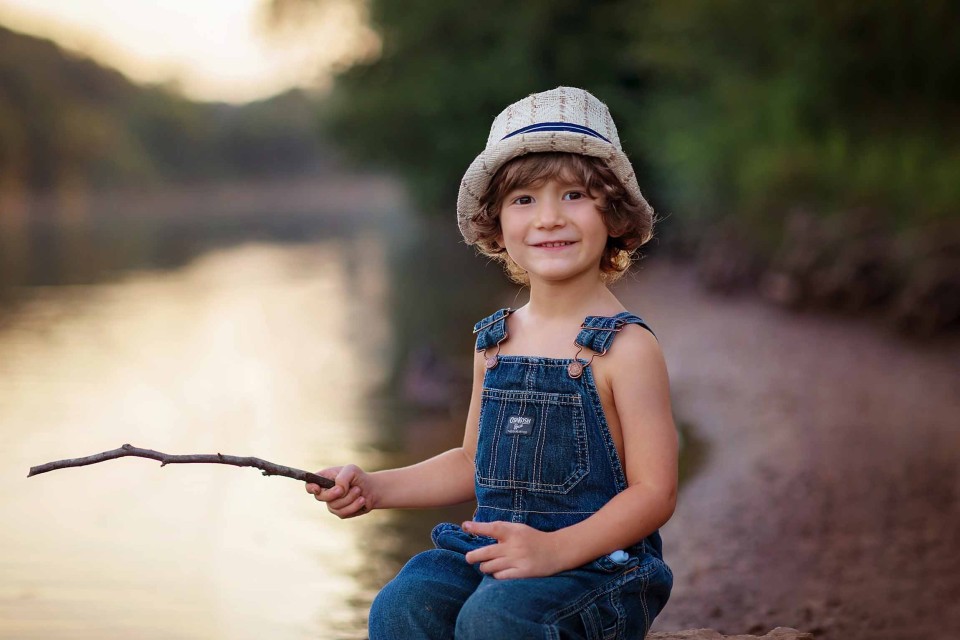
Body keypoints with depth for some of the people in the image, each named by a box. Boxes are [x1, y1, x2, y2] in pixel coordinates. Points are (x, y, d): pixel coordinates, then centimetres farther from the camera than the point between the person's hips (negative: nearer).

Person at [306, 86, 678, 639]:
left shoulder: (624, 347, -8)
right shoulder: (495, 342, 12)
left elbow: (654, 492, -11)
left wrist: (555, 549, -23)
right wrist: (374, 488, 13)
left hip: (595, 559, -5)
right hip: (489, 550, 6)